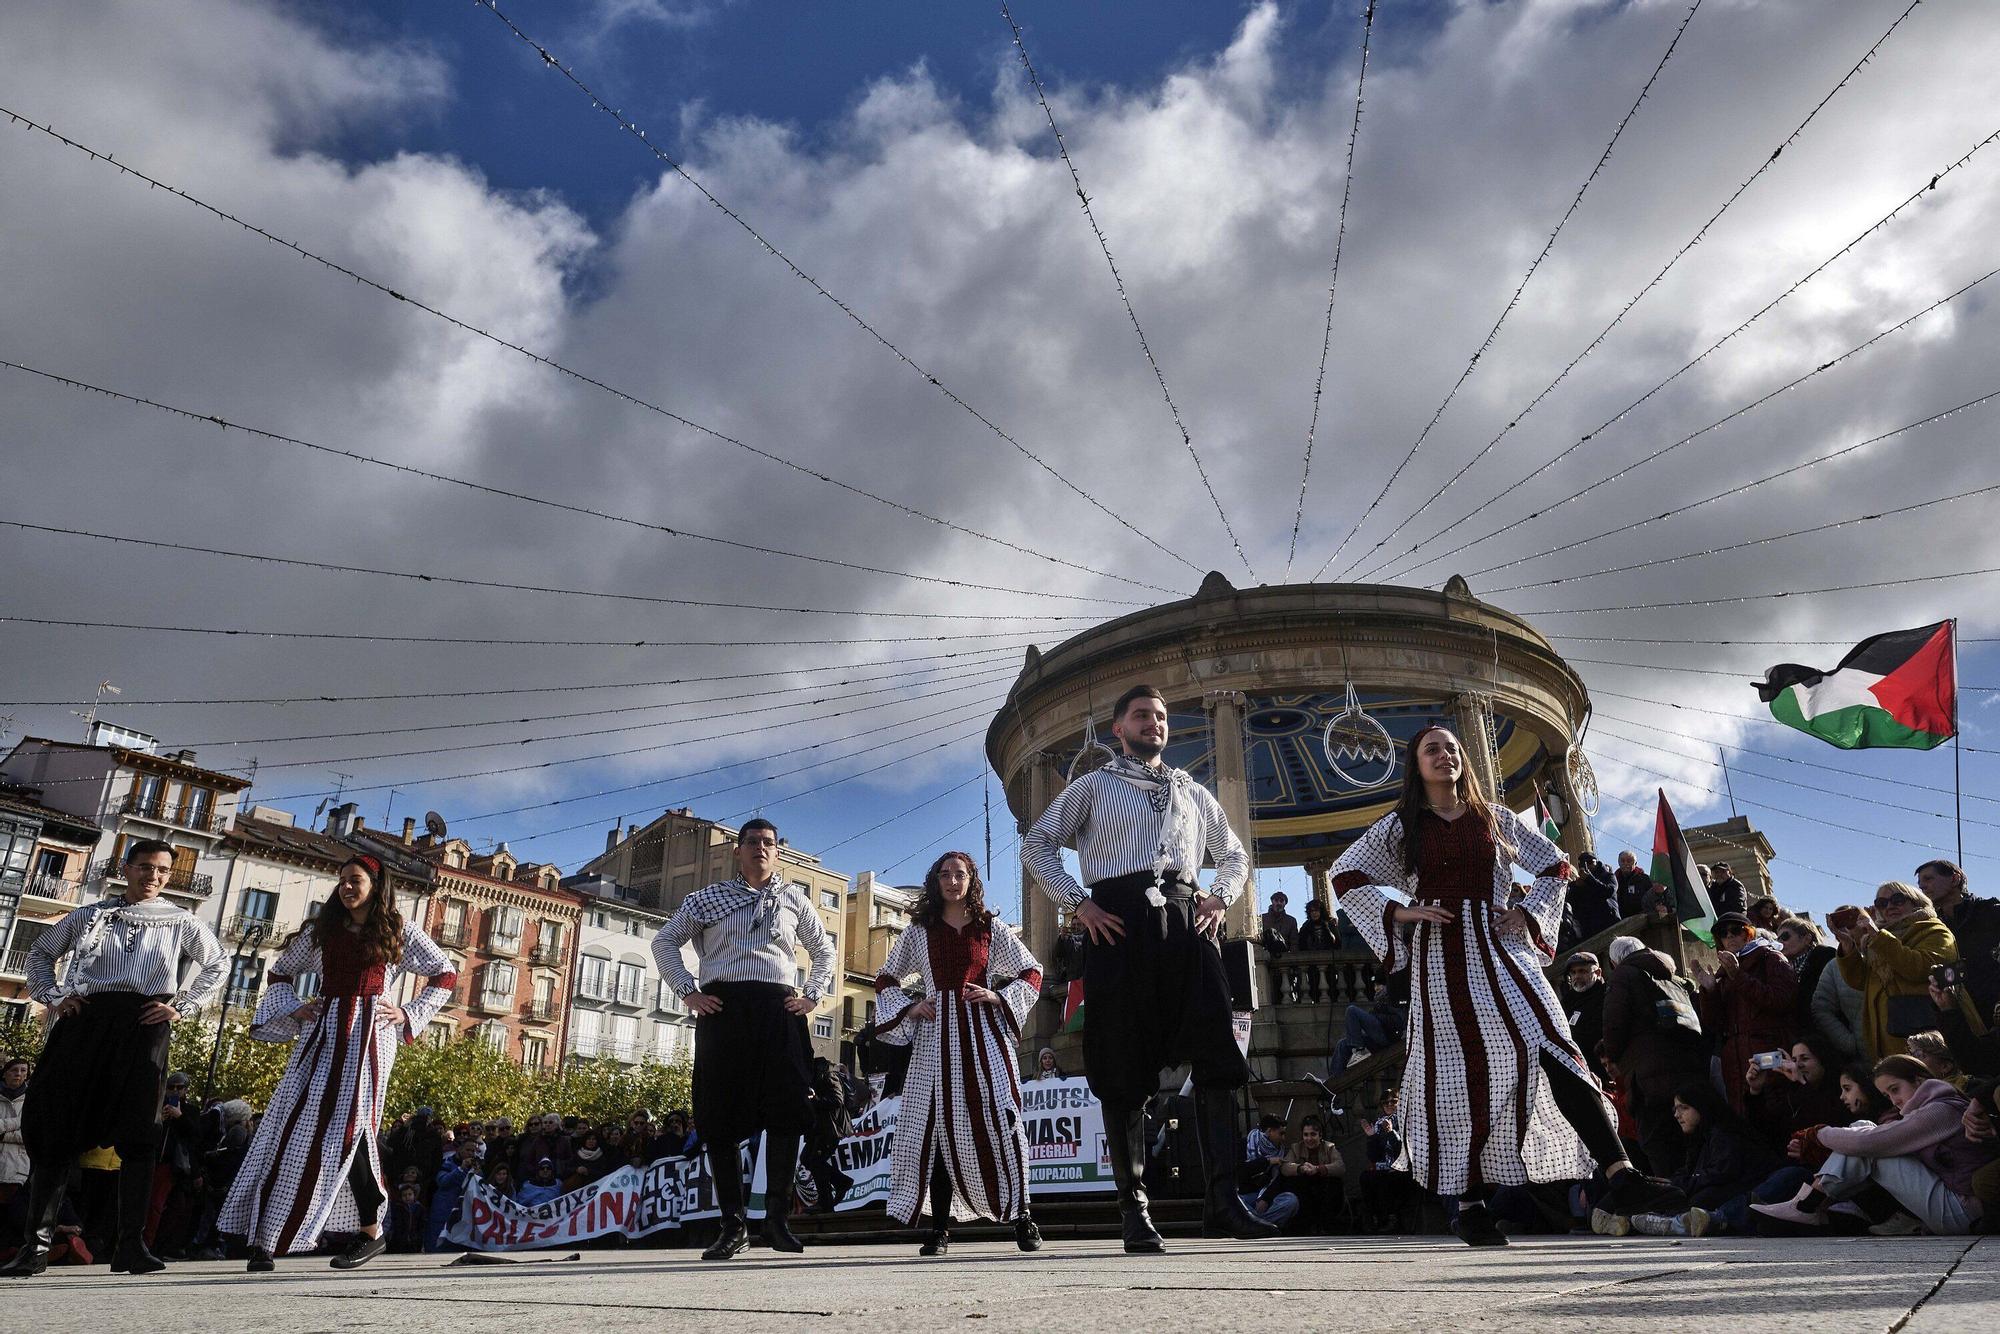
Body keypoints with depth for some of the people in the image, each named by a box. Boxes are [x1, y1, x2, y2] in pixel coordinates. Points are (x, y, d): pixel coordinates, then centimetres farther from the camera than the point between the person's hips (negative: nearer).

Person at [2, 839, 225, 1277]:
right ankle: (37, 1243, 6)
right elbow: (41, 952, 23)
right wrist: (53, 996, 8)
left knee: (138, 1135, -5)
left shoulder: (180, 922, 12)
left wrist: (181, 1006, 7)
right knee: (55, 1129, -2)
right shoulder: (91, 915, 14)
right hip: (85, 1021, 1)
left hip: (143, 1028, -1)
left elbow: (217, 963, 17)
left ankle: (131, 1245, -2)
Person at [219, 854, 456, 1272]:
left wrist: (408, 1014, 1)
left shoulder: (399, 931, 7)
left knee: (347, 1126, -14)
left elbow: (446, 975, 10)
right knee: (294, 1125, -5)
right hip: (322, 1034, 4)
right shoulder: (321, 930, 16)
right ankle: (263, 1239, -3)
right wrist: (295, 1010, 9)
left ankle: (372, 1229, -4)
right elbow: (279, 973, 27)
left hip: (368, 1036, -4)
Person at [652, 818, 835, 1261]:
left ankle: (777, 1219, -1)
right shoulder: (708, 898, 15)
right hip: (722, 1008, 0)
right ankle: (733, 1225, 5)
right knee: (720, 1117, -3)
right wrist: (688, 991, 3)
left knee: (786, 1113, -9)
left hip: (779, 1011, 1)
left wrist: (812, 996, 12)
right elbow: (664, 941, 15)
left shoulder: (793, 901, 18)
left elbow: (824, 950, 27)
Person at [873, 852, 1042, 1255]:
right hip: (935, 1036, 1)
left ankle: (1020, 1214, -2)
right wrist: (908, 1009, 3)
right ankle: (940, 1228, 3)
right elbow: (886, 979, 20)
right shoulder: (919, 931, 12)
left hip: (982, 1032, -1)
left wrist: (999, 997, -3)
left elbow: (1032, 972, 12)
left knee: (997, 1119, -10)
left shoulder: (991, 927, 9)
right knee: (939, 1125, -2)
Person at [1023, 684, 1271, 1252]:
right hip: (1119, 923, -3)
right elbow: (1037, 843, 11)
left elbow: (1235, 853, 31)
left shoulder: (1193, 793, 25)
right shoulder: (1093, 787, 15)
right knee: (1123, 1070, -2)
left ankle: (1221, 1201, -4)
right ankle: (1134, 1208, 4)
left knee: (1218, 1059, -8)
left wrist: (1220, 897, 10)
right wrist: (1078, 902, -3)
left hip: (1185, 924, 3)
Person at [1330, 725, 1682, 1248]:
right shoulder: (1399, 827, 9)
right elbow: (1345, 876, 6)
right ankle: (1470, 1205, 8)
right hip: (1439, 960, -1)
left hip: (1499, 950, 1)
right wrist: (1397, 912, -6)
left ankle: (1621, 1177, -19)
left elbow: (1556, 867, 20)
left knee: (1552, 1050, -15)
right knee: (1460, 1077, 0)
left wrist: (1528, 912, 5)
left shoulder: (1494, 818, 14)